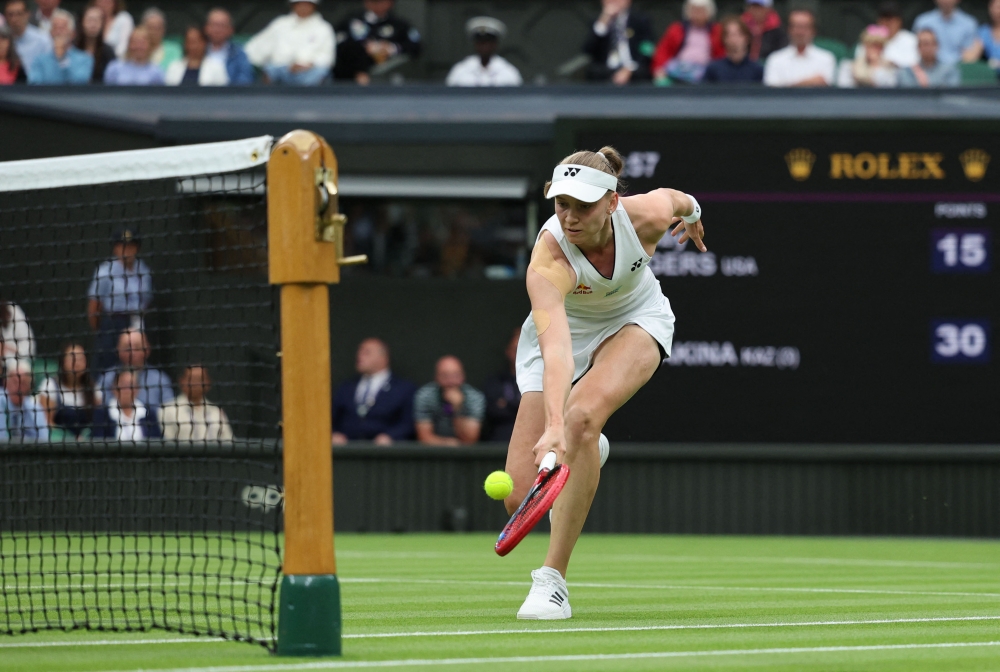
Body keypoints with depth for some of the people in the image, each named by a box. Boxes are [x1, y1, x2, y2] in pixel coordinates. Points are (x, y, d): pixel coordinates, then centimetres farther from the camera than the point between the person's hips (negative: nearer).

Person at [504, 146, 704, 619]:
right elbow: (555, 347, -51)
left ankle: (552, 580, -24)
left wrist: (691, 213, 23)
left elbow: (675, 199, -2)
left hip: (635, 320, 0)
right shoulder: (549, 261, -38)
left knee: (583, 414, -33)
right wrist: (554, 425, -66)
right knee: (521, 499, -7)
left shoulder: (648, 215, -28)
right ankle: (586, 454, 33)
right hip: (565, 329, 0)